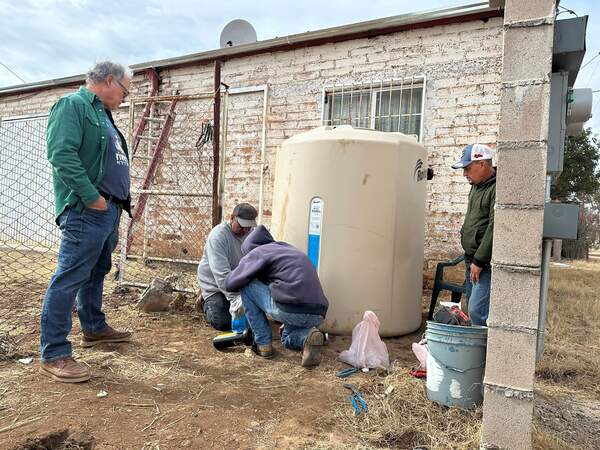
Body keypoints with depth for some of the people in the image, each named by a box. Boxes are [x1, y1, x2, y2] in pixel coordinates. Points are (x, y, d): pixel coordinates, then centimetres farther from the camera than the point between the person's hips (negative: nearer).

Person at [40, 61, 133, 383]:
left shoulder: (102, 114, 23)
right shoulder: (72, 105, -7)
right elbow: (62, 154, -20)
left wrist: (119, 203, 17)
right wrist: (92, 197, -21)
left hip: (108, 211, 10)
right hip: (85, 212, -10)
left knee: (96, 273, 20)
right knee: (68, 280, -7)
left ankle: (94, 328, 35)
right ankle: (52, 354, 0)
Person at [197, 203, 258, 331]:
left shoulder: (251, 233, -7)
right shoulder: (217, 236, -26)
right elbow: (221, 273, -35)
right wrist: (235, 299, -42)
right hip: (214, 285, -5)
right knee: (223, 323, -13)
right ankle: (206, 301, 16)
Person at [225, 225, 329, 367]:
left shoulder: (258, 252, 6)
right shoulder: (291, 250, 28)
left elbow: (230, 283, 4)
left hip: (290, 310, -7)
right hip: (318, 316, 8)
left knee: (246, 287, 14)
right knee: (287, 339, 36)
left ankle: (263, 344, 13)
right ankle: (308, 336, 2)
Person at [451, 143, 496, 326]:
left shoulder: (498, 189, -16)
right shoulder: (477, 185, 15)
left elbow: (494, 229, -22)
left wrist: (479, 261, -18)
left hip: (487, 263, -10)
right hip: (473, 260, 10)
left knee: (477, 311, -14)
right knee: (472, 309, 14)